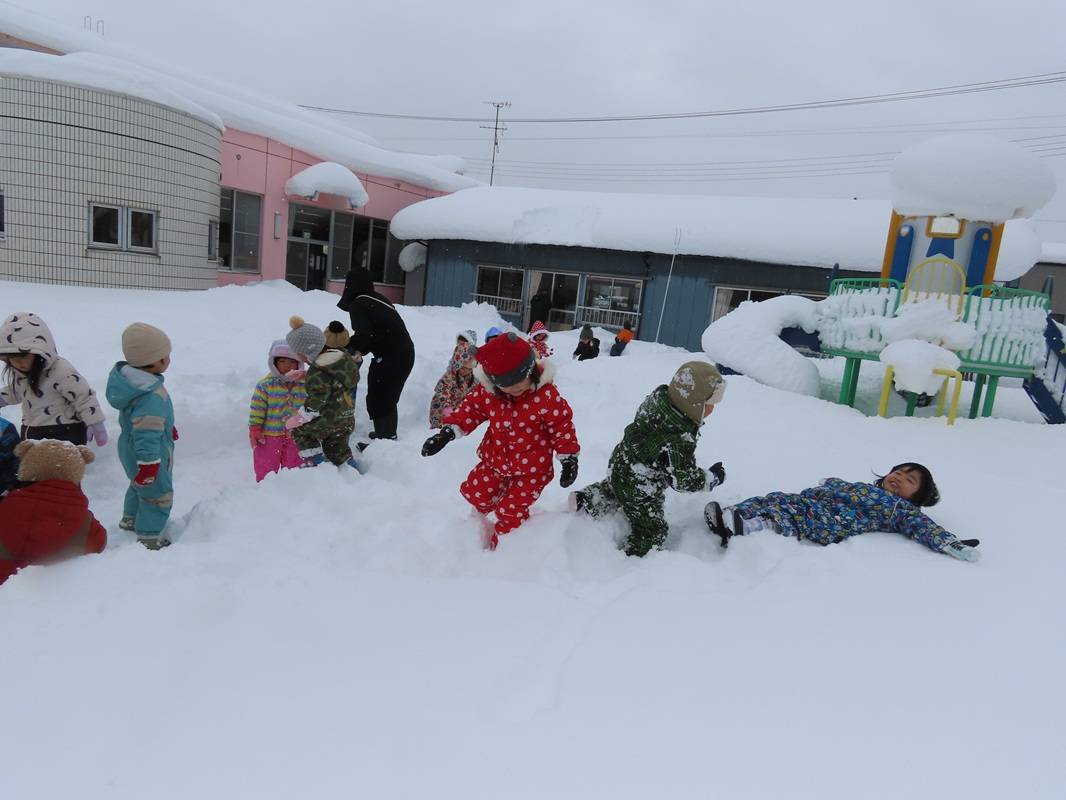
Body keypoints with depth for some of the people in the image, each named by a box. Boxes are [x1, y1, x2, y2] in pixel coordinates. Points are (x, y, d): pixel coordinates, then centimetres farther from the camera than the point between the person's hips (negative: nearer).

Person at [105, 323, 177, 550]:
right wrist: (148, 464, -29)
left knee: (140, 485, 32)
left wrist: (167, 428, 26)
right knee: (158, 494, 7)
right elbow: (147, 435, -35)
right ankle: (150, 537, 19)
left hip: (130, 450, 10)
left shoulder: (130, 378, -3)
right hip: (149, 456, -10)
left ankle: (130, 519, 53)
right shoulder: (152, 396, -35)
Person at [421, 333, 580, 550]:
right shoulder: (486, 390, -13)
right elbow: (471, 409, 2)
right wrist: (448, 432, -8)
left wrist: (569, 459, -11)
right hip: (495, 460, 5)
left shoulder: (547, 396, -24)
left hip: (531, 468, -4)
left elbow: (562, 427, -15)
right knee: (475, 491, 11)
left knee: (511, 511, -3)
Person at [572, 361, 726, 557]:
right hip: (640, 491, -7)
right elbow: (682, 479, -26)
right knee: (652, 531, 16)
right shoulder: (680, 440, -37)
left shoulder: (658, 396, -15)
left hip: (621, 463, 7)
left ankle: (586, 500, 39)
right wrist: (712, 477, -12)